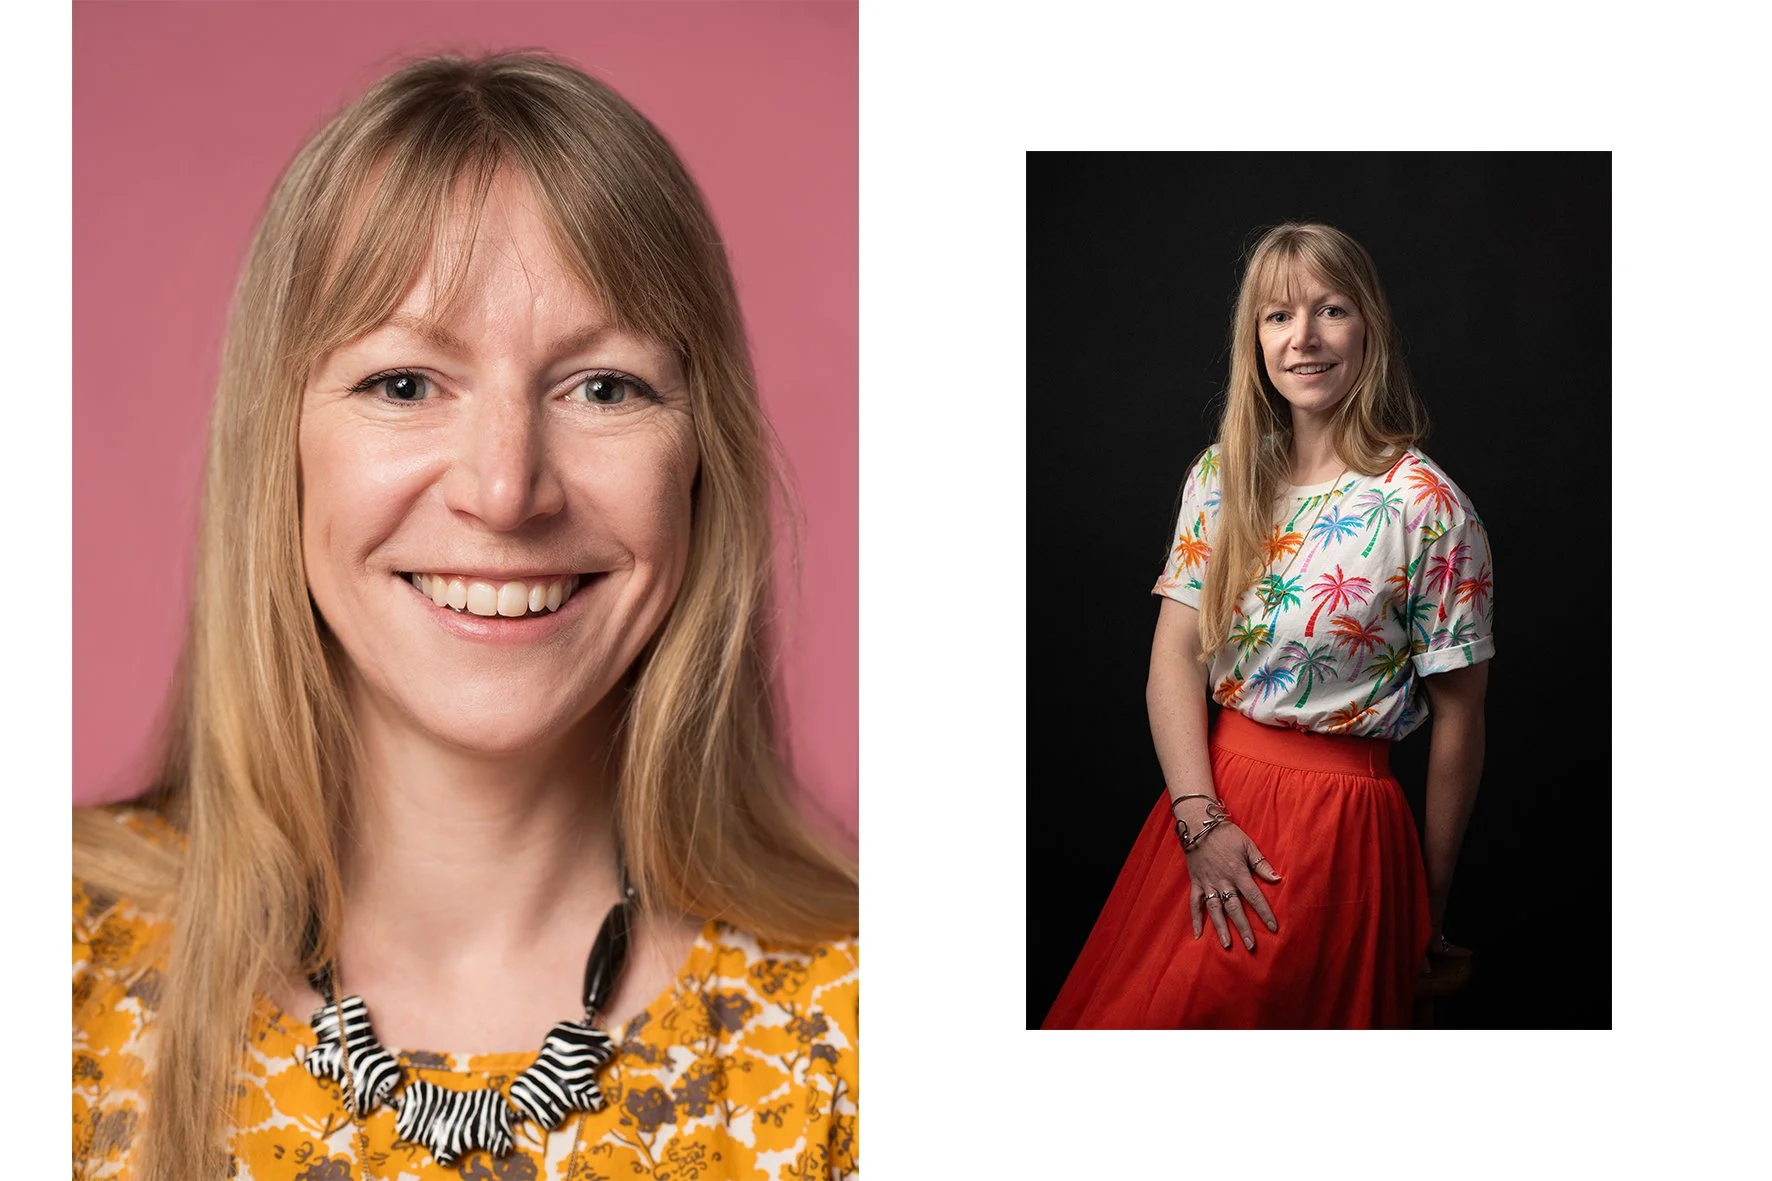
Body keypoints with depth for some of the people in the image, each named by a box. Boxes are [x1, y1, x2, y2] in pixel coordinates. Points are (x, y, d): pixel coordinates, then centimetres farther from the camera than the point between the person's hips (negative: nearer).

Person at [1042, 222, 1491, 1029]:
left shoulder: (1427, 508, -13)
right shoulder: (1221, 477, 3)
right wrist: (1200, 819, -13)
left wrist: (1429, 908, 0)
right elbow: (1174, 659, 0)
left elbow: (1458, 717, -7)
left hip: (1338, 822, -5)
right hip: (1210, 794, 5)